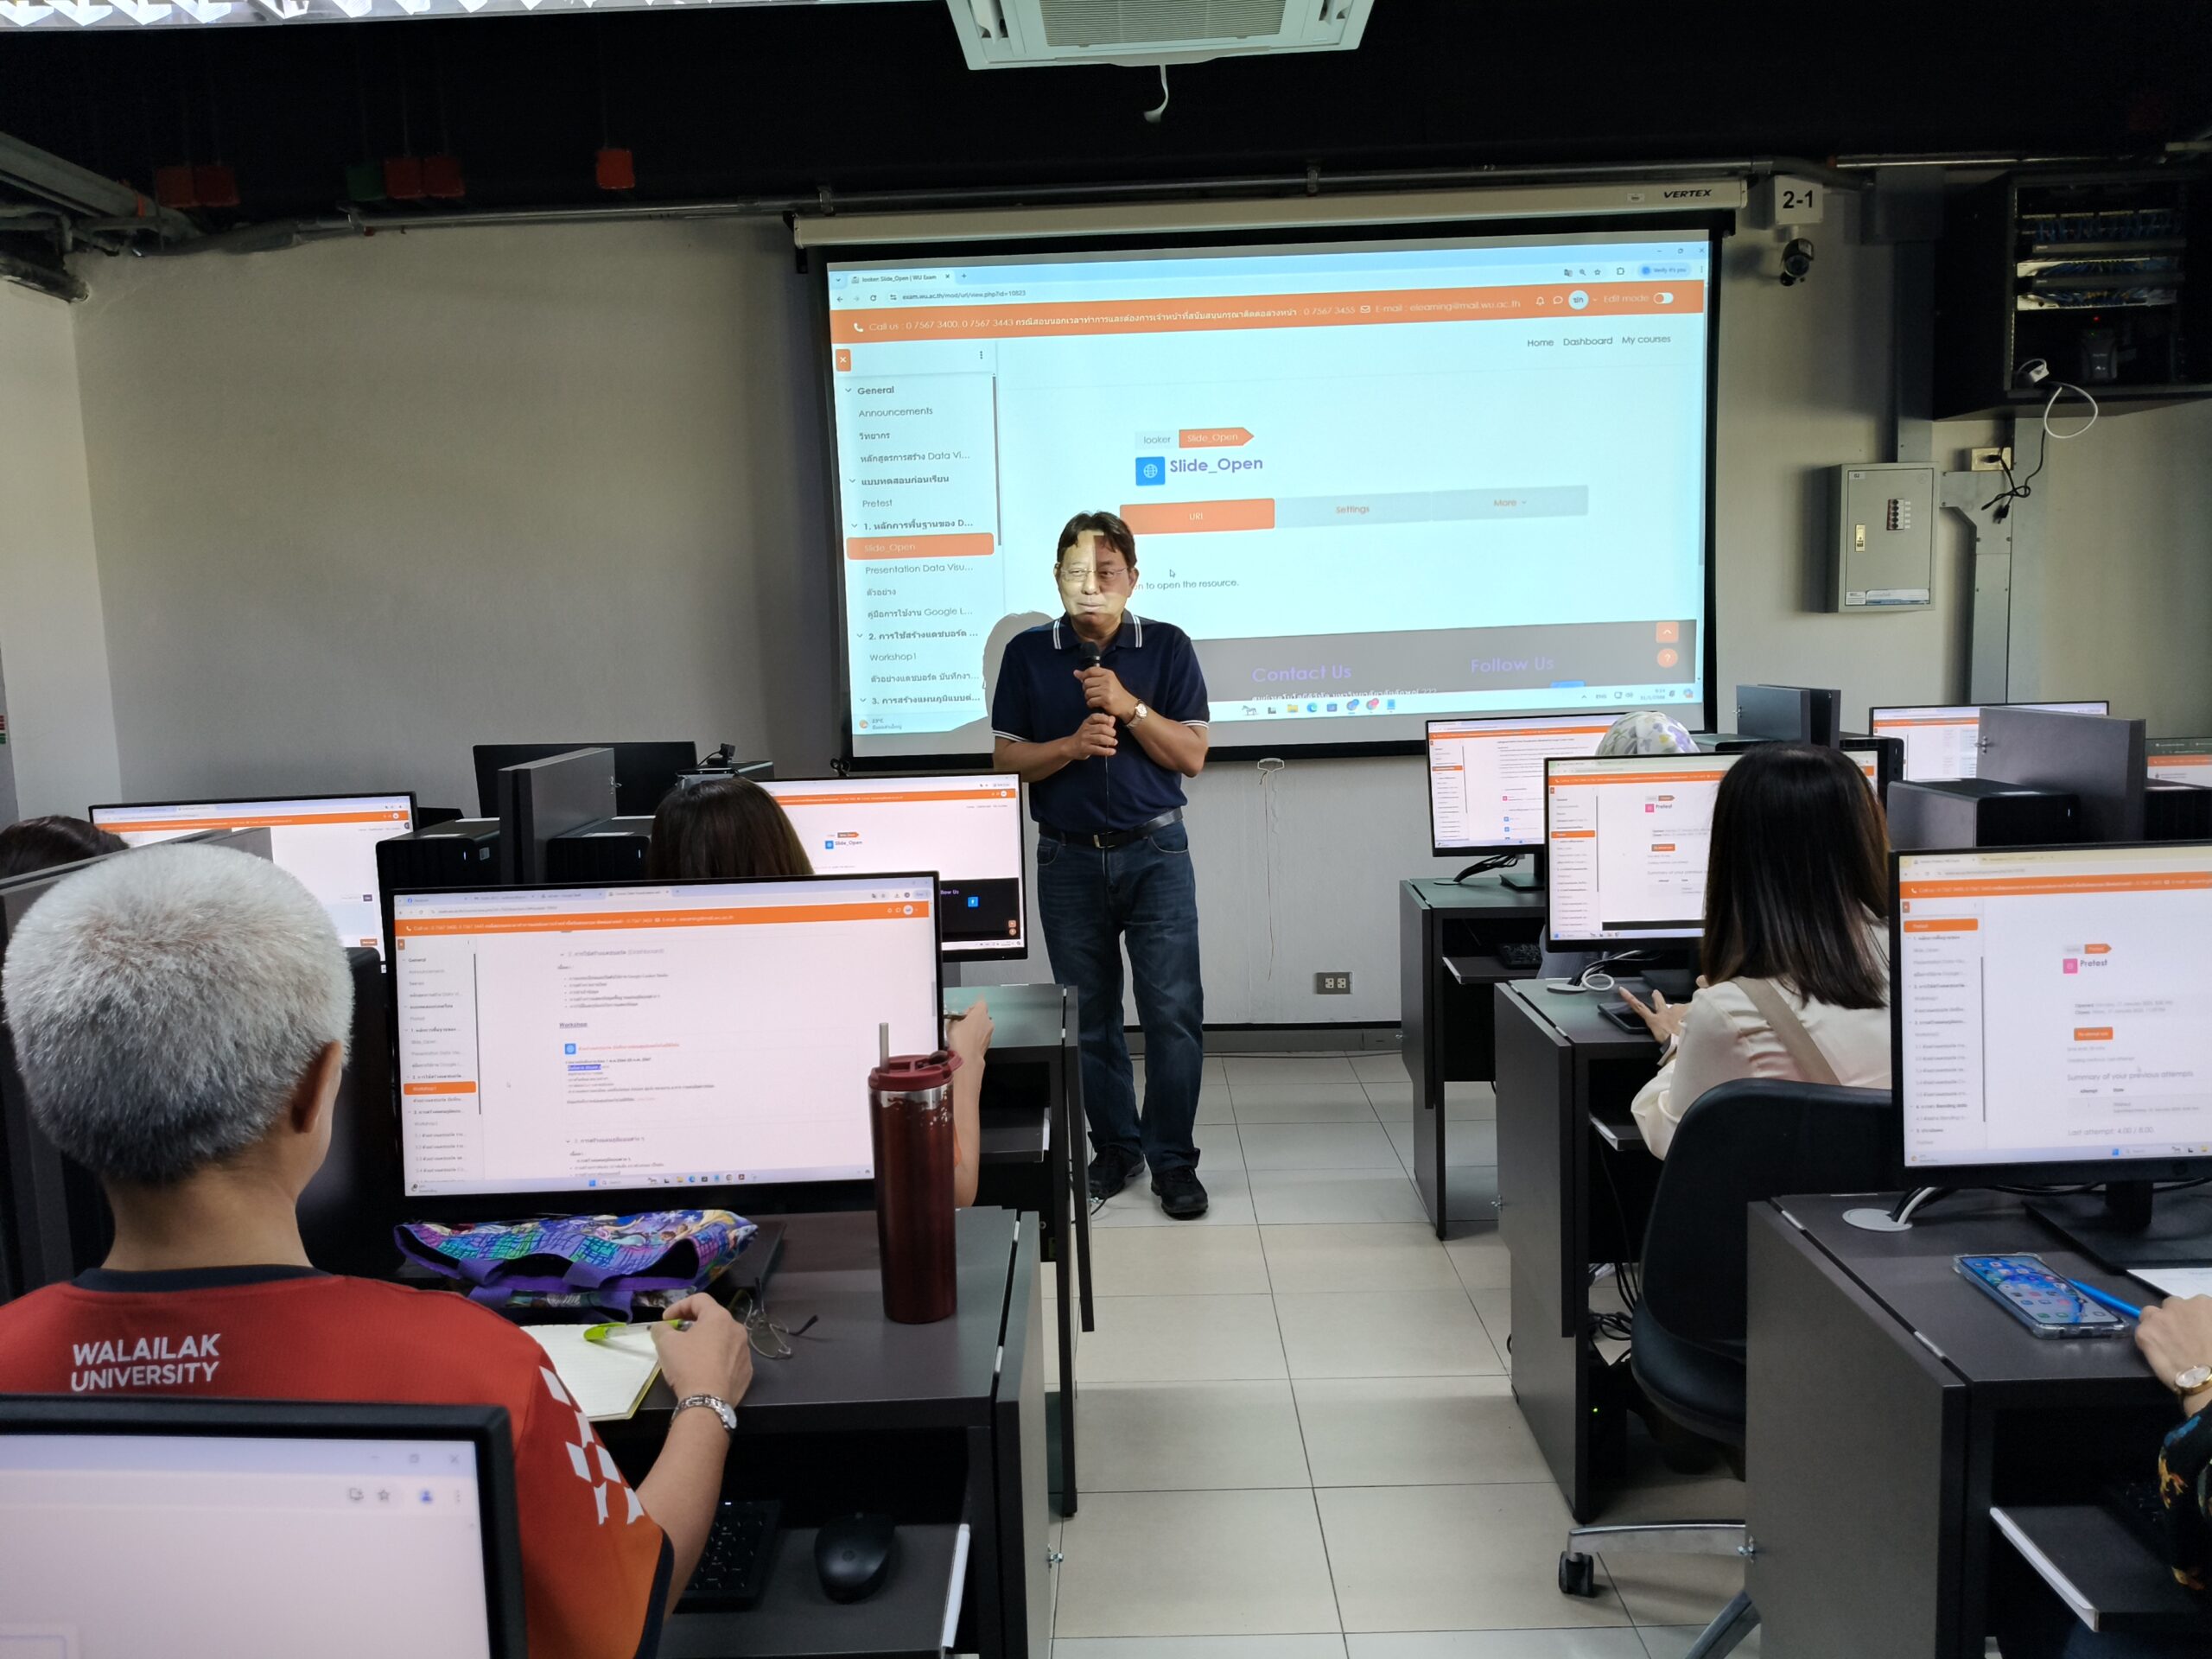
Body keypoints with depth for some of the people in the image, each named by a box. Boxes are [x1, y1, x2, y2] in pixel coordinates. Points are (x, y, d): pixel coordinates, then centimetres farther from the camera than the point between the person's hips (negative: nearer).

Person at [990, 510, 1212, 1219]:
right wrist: (1072, 744, -15)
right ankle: (1114, 1147, 25)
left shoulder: (1168, 647, 1)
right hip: (1069, 859, 1)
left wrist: (1128, 707, -16)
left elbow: (1192, 755, -3)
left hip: (1155, 853, -1)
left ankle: (1173, 1159, 10)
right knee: (1088, 1016, 9)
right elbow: (1007, 756, 2)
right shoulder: (1027, 654, 3)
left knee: (1174, 1011, -4)